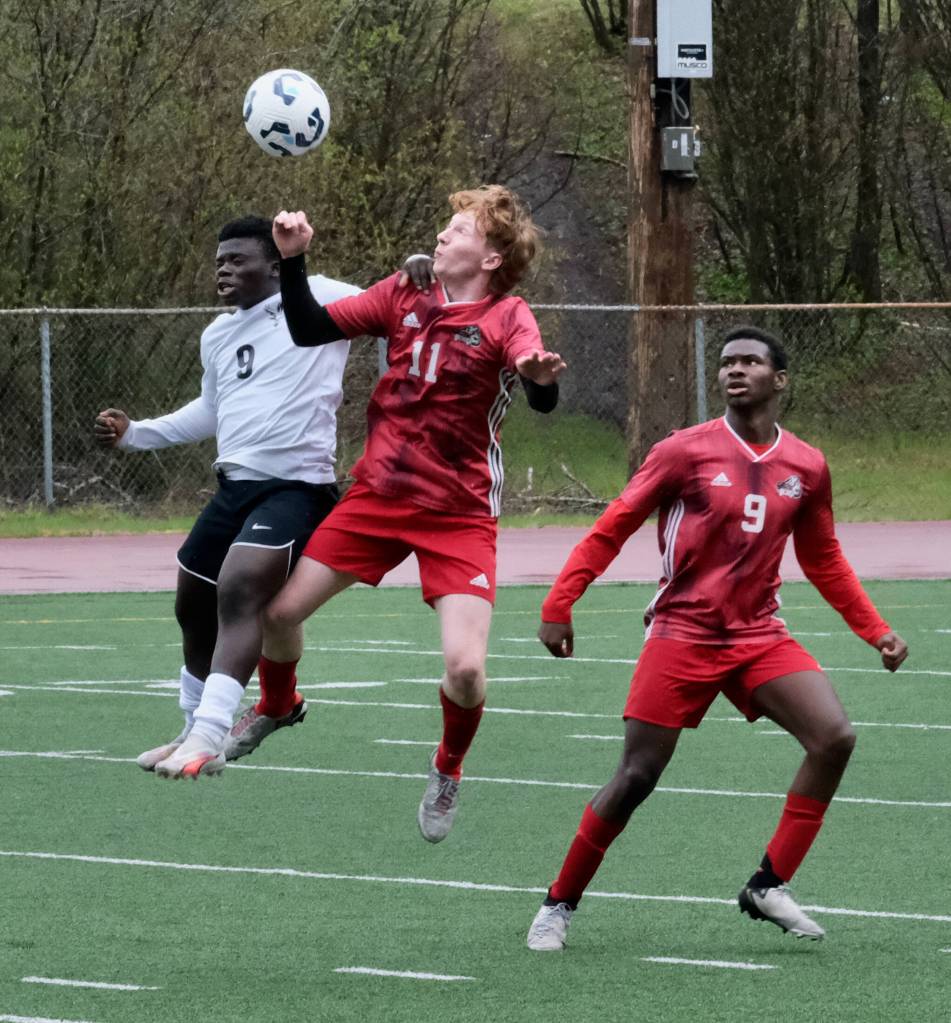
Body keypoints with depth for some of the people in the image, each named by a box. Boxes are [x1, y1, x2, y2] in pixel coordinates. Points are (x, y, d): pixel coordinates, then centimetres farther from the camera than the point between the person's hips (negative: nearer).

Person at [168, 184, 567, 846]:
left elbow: (542, 397, -30)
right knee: (278, 613, 4)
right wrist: (293, 260, -11)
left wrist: (542, 377, -54)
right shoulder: (403, 296, 2)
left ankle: (448, 771, 15)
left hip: (458, 513, -4)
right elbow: (310, 329, 3)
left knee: (466, 668, -19)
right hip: (377, 494, 4)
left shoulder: (507, 318, -12)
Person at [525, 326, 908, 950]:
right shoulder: (686, 452, -6)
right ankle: (559, 905, 12)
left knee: (835, 739, -16)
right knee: (635, 780, -6)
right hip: (682, 635, -3)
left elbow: (824, 561, 20)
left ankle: (768, 888, -6)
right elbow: (612, 530, -3)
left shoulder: (807, 467, 5)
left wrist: (875, 630, 14)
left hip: (760, 635, 4)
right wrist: (558, 606, -11)